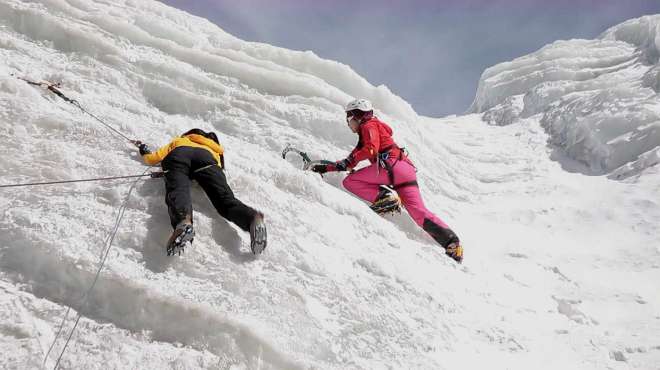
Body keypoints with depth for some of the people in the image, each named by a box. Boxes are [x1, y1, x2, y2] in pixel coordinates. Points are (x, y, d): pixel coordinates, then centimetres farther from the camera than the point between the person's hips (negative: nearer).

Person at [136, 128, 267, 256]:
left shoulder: (177, 141, 45)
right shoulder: (212, 145, 45)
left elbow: (152, 158, 48)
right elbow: (219, 166, 28)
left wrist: (144, 151, 67)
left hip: (177, 155, 0)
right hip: (206, 156, 0)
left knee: (177, 190, -26)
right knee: (224, 196, -17)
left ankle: (183, 222, -61)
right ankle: (252, 218, -49)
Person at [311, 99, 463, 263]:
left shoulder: (369, 126, 10)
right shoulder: (365, 135, 37)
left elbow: (372, 148, -10)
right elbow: (351, 160, 37)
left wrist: (349, 161, -10)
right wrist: (326, 167, 35)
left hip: (392, 166, -9)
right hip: (408, 170, 9)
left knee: (349, 181, -1)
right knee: (419, 212, -4)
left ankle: (384, 197, -21)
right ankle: (451, 241, -20)